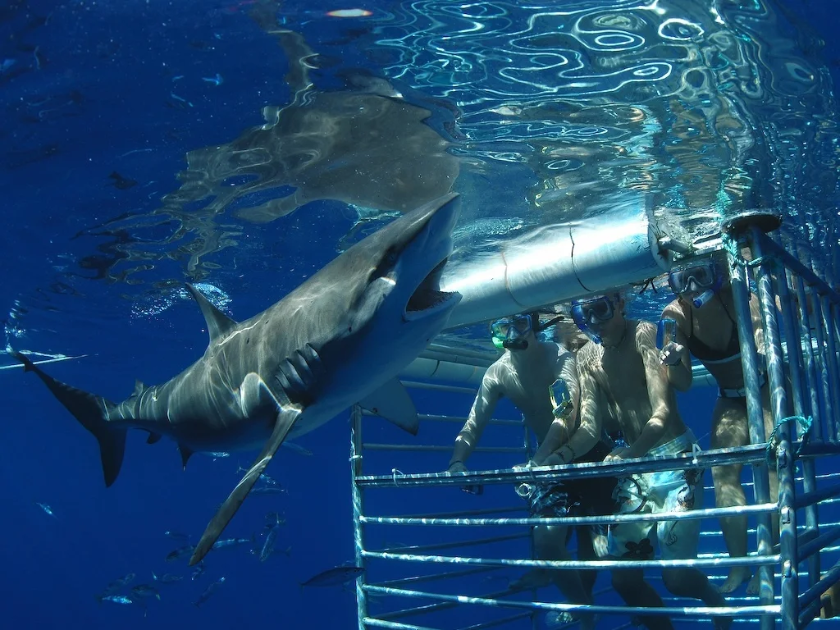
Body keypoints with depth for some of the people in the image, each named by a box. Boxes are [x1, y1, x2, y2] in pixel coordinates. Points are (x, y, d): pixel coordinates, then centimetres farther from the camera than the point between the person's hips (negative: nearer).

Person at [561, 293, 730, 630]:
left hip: (673, 457, -6)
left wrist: (628, 454, -43)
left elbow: (663, 412, -25)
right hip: (633, 464, 6)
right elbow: (590, 427, -1)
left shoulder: (644, 334, -17)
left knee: (675, 577, -6)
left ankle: (715, 600, 28)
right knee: (623, 577, 4)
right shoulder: (586, 357, 1)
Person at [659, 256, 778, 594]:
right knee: (723, 476, -1)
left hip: (766, 392, -4)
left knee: (767, 468, -14)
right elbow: (683, 384, -10)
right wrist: (673, 360, -30)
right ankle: (739, 565, 8)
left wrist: (763, 350, -53)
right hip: (730, 401, 4)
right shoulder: (678, 317, -15)